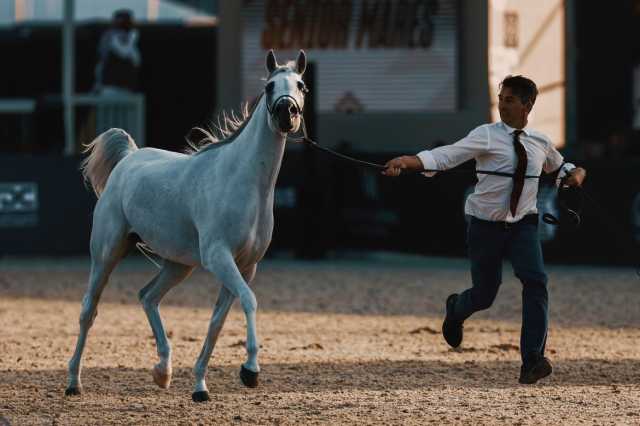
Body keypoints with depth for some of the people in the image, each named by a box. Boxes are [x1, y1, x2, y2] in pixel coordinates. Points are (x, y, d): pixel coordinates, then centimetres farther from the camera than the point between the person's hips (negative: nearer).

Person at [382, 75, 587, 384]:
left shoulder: (540, 143, 4)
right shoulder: (487, 135, -9)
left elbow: (560, 168, 25)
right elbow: (448, 155, -23)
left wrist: (576, 174, 0)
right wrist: (405, 161, -39)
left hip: (523, 223, 2)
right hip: (486, 224, -2)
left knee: (535, 280, -22)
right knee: (484, 295, 7)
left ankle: (532, 360, -21)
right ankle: (455, 309, 47)